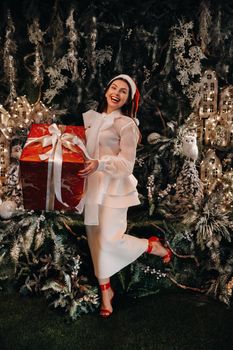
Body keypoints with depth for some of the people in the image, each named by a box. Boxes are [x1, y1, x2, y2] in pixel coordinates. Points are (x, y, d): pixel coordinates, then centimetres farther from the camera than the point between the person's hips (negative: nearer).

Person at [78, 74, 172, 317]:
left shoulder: (126, 124, -10)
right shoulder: (93, 118, 12)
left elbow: (127, 163, -15)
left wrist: (100, 164, -28)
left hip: (115, 187, -6)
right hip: (93, 185, 6)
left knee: (110, 239, -8)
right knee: (96, 238, 8)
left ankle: (153, 246, 20)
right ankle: (105, 290, 23)